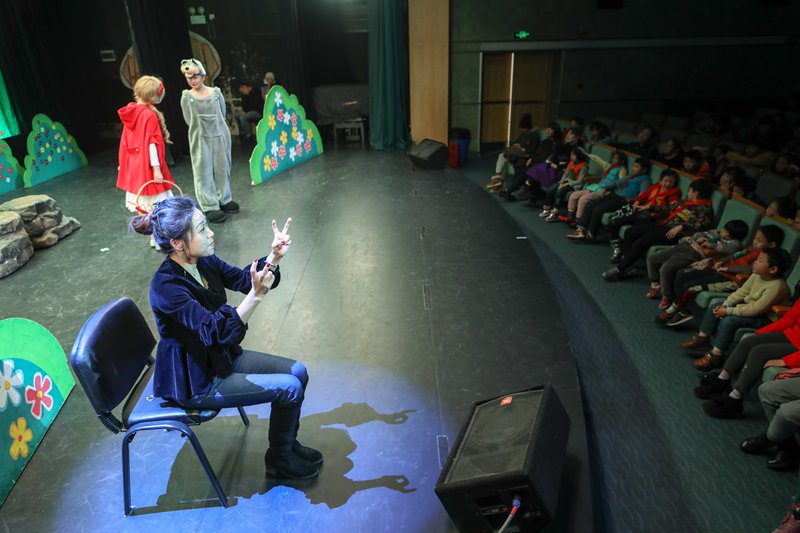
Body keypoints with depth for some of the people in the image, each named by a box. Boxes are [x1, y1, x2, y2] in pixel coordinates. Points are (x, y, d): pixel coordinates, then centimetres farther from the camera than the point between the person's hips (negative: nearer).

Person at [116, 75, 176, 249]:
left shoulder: (130, 113, 6)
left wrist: (124, 164, 20)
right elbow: (151, 143, -21)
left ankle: (155, 236, 28)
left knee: (148, 204, 17)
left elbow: (127, 142, 12)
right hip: (148, 168, -8)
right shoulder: (150, 115, -17)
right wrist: (156, 169, -21)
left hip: (135, 167, 8)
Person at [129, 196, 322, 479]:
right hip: (197, 382, -8)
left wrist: (274, 257, -13)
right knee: (290, 387, -12)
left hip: (221, 356, 8)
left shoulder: (203, 261, -6)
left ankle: (288, 442, 25)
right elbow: (218, 332, -34)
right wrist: (256, 296, -46)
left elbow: (243, 279, 6)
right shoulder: (166, 286, -30)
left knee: (298, 371, 3)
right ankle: (279, 460, 14)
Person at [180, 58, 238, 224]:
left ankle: (224, 200, 27)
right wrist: (202, 128, 0)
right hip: (200, 140, -2)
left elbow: (222, 114, 7)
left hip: (220, 136, 2)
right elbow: (189, 121, 0)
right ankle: (210, 207, 4)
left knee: (222, 168, 11)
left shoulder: (216, 92, 0)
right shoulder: (186, 97, -2)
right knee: (203, 172, -1)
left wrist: (214, 127, 5)